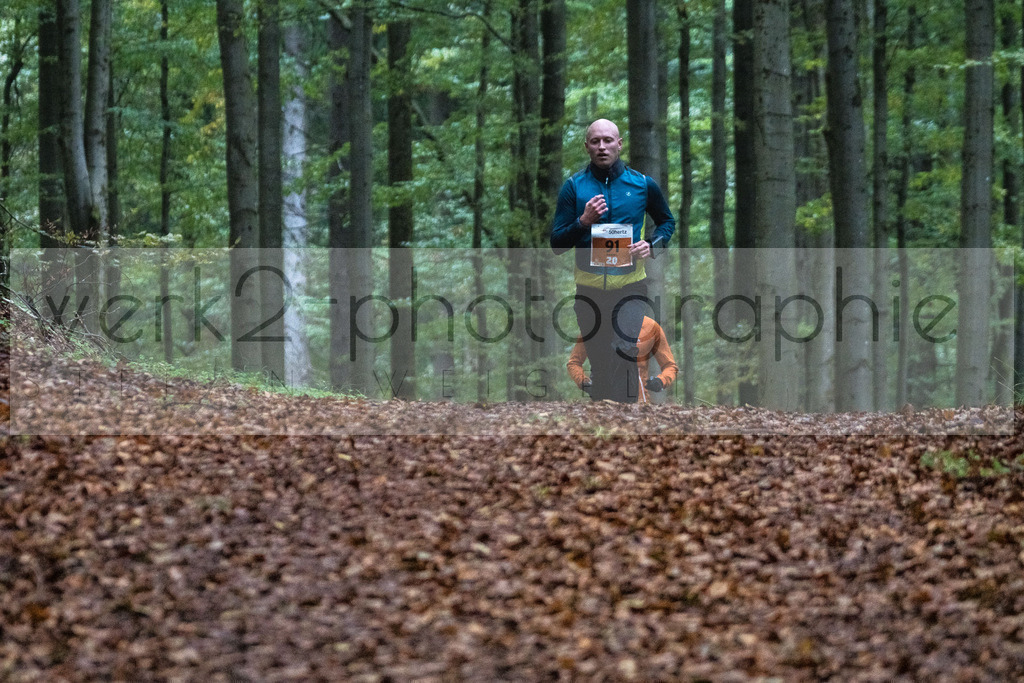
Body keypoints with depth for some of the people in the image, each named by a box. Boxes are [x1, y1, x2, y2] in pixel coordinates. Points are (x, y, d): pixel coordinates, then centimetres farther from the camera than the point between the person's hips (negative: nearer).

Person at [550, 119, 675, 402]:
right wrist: (584, 221, -16)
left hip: (630, 285, -1)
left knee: (623, 352, -19)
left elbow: (668, 221, 21)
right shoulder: (574, 187, 3)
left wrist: (652, 245, 0)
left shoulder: (642, 184, 4)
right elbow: (557, 243, 2)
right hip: (589, 288, 2)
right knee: (598, 364, 8)